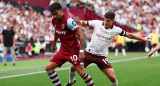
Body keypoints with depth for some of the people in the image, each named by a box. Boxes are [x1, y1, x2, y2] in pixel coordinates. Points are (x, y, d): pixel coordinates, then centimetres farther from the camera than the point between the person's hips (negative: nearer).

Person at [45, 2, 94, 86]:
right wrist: (54, 44, 34)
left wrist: (81, 51, -26)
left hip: (73, 50, -7)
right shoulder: (54, 20, 3)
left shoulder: (68, 21, -20)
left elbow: (81, 35, -21)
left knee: (81, 71, -15)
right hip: (64, 50, 7)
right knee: (48, 68, 0)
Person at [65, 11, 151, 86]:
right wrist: (81, 22, -23)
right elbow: (84, 23, 1)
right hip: (89, 52, 1)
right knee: (74, 67, 4)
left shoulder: (116, 30, -7)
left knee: (112, 77, -12)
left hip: (101, 56, -1)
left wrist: (143, 39, 7)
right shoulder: (97, 23, -8)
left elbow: (129, 35, 4)